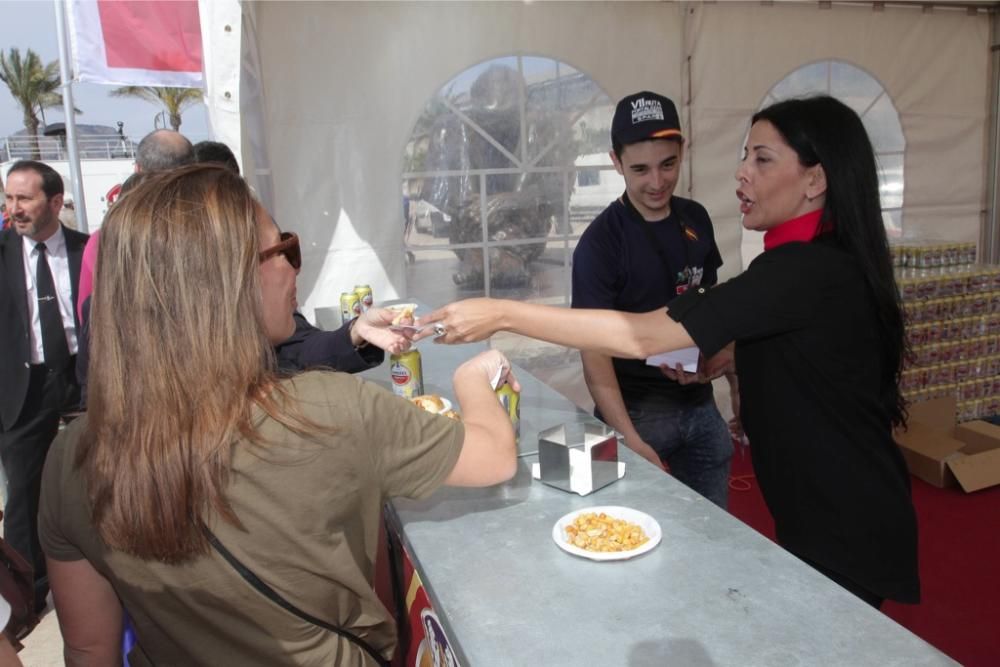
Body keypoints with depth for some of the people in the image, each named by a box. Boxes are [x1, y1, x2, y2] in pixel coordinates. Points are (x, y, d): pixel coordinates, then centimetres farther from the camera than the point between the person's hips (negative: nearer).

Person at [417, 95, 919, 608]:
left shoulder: (806, 272, -27)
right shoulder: (827, 262, 5)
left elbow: (644, 335, -31)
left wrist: (503, 314, -28)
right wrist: (711, 363, 2)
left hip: (846, 535, -9)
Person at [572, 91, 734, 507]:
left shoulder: (696, 219, 3)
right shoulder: (600, 242, -14)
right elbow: (594, 351, -18)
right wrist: (630, 440, -27)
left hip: (700, 403, 6)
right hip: (636, 411, -5)